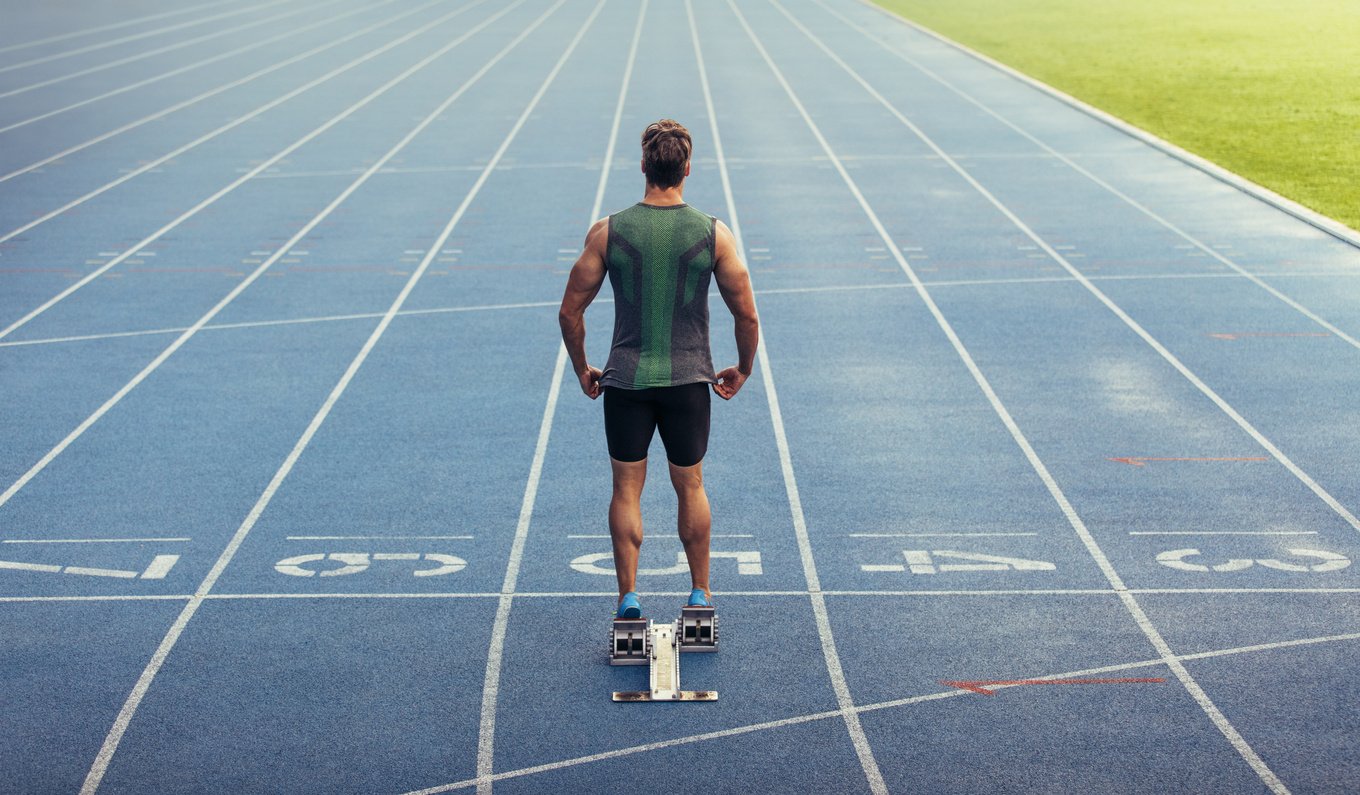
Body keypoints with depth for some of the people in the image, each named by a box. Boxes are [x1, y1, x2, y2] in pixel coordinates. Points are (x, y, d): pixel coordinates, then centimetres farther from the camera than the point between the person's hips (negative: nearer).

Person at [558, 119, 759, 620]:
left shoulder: (608, 232, -6)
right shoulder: (714, 234, -7)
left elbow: (570, 310, -2)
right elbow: (747, 315, -3)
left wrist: (582, 370, 13)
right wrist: (742, 370, 14)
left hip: (625, 380, 0)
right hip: (689, 380, 1)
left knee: (627, 489, 11)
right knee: (690, 487, 16)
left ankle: (628, 597, 8)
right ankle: (700, 594, 24)